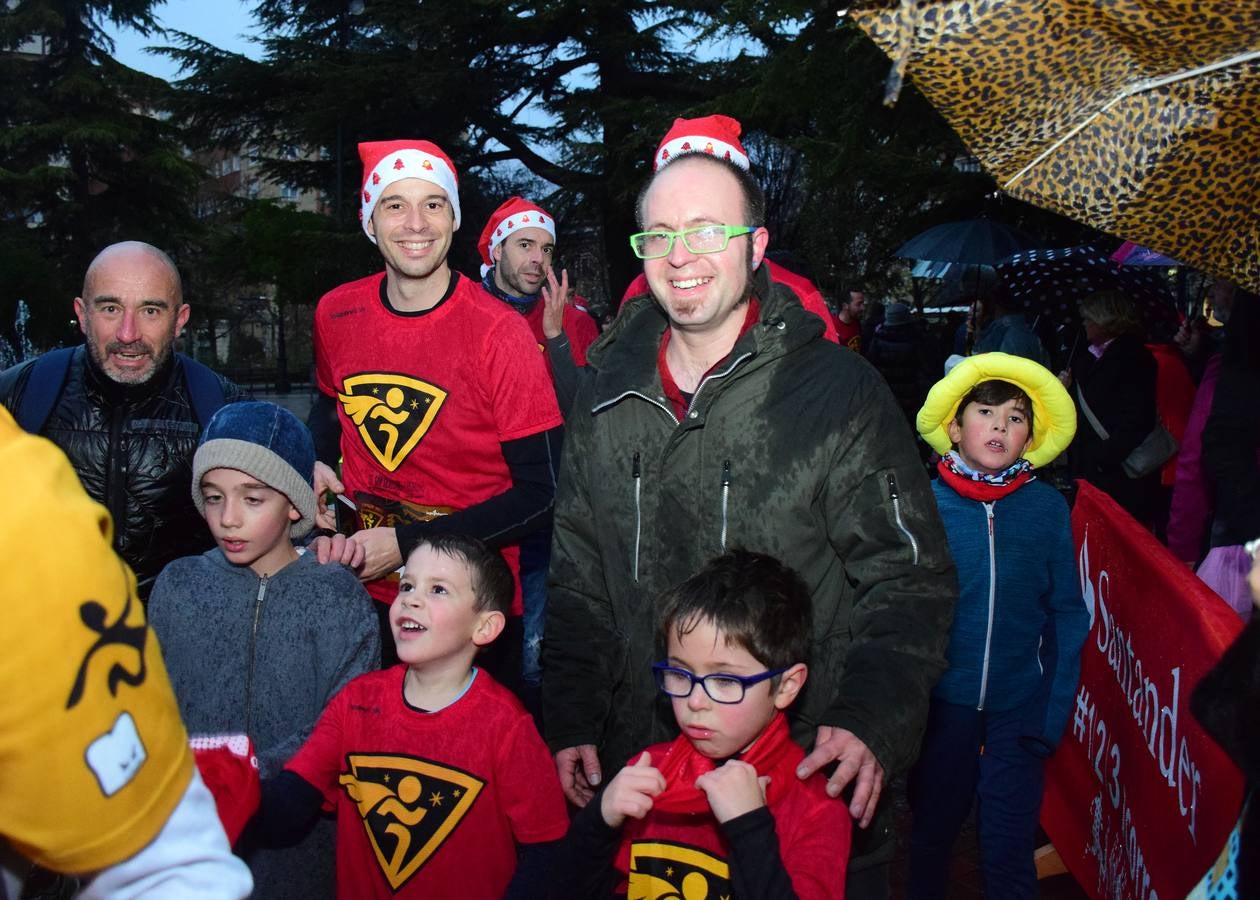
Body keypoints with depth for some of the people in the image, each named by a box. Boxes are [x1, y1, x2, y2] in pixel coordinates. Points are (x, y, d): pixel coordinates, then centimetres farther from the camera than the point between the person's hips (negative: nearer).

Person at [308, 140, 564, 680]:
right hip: (358, 597, 4)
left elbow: (540, 492, -16)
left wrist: (407, 545, -18)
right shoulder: (335, 313, -3)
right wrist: (314, 465, -1)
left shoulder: (499, 335, -17)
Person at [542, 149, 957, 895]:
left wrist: (872, 720, -21)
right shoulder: (608, 393, 3)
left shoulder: (838, 388, -10)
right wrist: (571, 722, 3)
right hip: (639, 759, 4)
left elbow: (909, 579, -8)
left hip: (805, 765, -3)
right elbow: (578, 580, 9)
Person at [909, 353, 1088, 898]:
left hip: (1017, 711, 0)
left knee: (1009, 856, 8)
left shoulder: (1048, 508, -6)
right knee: (931, 836, 18)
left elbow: (1067, 615, 0)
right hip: (940, 707, 0)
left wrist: (1054, 712, -2)